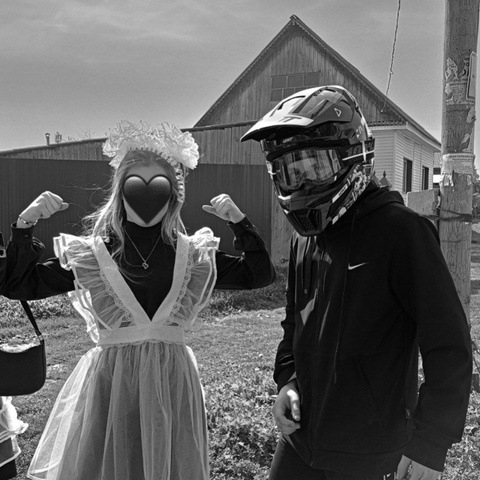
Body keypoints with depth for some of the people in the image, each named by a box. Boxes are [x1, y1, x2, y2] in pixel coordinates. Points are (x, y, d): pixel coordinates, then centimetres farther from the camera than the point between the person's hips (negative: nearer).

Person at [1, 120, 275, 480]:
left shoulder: (192, 255, 0)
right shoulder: (90, 254, -3)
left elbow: (261, 274, 4)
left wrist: (240, 221, -6)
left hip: (172, 379, 2)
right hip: (110, 379, -1)